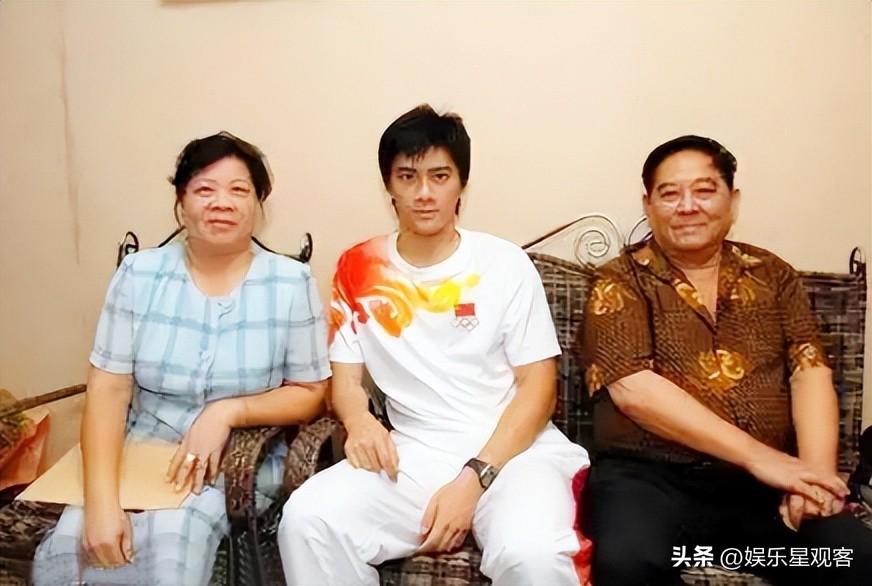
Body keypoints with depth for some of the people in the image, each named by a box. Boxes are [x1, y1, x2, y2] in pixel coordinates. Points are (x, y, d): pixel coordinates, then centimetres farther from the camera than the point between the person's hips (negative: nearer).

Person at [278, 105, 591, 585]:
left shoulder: (506, 264, -1)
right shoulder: (359, 269, 6)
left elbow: (538, 388, -3)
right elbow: (346, 376, 9)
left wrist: (473, 479, -15)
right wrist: (359, 422, -16)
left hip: (513, 450, -2)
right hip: (413, 454, 3)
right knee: (307, 518, -23)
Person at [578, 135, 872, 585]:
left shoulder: (772, 274, 16)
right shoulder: (621, 281, 2)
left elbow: (810, 370, 6)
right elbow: (634, 388, -11)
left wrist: (815, 470, -13)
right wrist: (760, 457, -16)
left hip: (765, 484, 4)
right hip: (651, 476, -3)